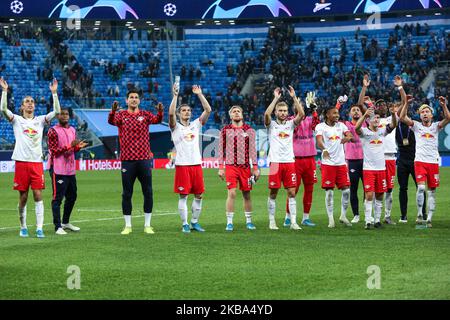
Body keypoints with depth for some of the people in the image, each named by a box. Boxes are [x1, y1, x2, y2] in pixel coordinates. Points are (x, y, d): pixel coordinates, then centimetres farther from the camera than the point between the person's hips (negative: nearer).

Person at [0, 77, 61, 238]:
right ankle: (23, 227, 17)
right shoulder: (17, 120, 5)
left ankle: (39, 228, -4)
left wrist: (54, 93, -6)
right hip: (21, 162, -1)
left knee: (38, 195, -4)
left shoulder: (40, 120, 10)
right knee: (23, 197, 4)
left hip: (37, 162, 1)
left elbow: (56, 111, 0)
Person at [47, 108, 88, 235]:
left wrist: (79, 146, 0)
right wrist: (70, 145, -23)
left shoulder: (72, 130, 14)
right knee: (58, 198, -6)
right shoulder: (53, 131, -9)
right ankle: (58, 227, -5)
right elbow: (54, 151, -15)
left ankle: (66, 222, 30)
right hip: (58, 170, -8)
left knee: (72, 197, 15)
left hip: (70, 169, 8)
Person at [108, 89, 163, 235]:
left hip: (144, 158, 1)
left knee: (148, 192, 3)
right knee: (127, 194, 3)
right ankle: (128, 225, 12)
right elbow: (111, 121, -17)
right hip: (127, 160, -1)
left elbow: (157, 120, -12)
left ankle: (147, 225, 11)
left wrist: (160, 112, -33)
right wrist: (113, 110, -38)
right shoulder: (121, 115, 4)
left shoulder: (145, 115, 6)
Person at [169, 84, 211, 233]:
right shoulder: (175, 127, 2)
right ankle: (185, 224, 5)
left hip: (196, 164, 4)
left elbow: (208, 110, 3)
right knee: (183, 195, -1)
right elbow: (171, 113, -18)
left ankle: (194, 222, 19)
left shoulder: (196, 125, 12)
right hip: (182, 165, -4)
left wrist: (199, 94, -2)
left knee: (199, 195, 6)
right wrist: (175, 95, -19)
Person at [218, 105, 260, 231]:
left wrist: (255, 168, 0)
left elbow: (252, 150, 5)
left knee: (246, 194, 7)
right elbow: (221, 149, 5)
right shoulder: (225, 130, 4)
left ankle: (249, 221, 18)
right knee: (232, 193, -9)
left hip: (245, 166, 1)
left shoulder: (249, 130, 5)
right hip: (230, 166, -1)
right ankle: (229, 222, -4)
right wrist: (221, 168, 0)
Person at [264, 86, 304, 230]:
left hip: (289, 161, 2)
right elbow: (267, 114, -16)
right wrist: (276, 98, -13)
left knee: (292, 193, 0)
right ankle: (272, 221, 10)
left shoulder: (290, 124, 11)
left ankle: (293, 222, 2)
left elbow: (301, 114, -4)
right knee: (273, 193, 2)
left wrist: (294, 97, -7)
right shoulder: (271, 124, 5)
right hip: (275, 162, -2)